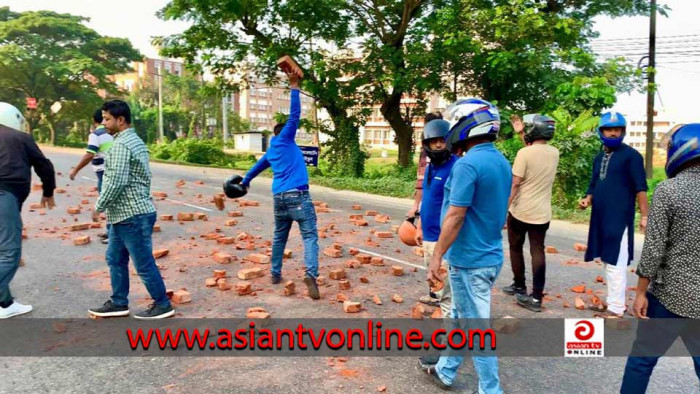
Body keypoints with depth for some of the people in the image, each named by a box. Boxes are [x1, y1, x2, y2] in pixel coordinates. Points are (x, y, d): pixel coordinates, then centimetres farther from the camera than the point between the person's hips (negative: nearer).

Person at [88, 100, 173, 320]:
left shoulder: (121, 144, -17)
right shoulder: (134, 140, 15)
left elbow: (116, 182, -23)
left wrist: (98, 207, -11)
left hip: (132, 215, -10)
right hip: (125, 214, 10)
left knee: (143, 263, -1)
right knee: (115, 258, 17)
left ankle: (162, 305, 10)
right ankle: (118, 303, 26)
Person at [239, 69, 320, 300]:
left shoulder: (271, 151, 23)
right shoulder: (284, 139, 6)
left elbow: (257, 167, 40)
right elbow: (294, 115, -3)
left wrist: (244, 182, 57)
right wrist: (294, 86, 1)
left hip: (279, 197, 7)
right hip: (298, 195, -7)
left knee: (279, 237, 19)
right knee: (310, 236, -10)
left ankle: (275, 274, 25)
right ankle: (311, 273, -27)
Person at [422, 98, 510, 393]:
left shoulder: (467, 164, -20)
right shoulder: (502, 163, 8)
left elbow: (455, 217, -22)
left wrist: (437, 256, -16)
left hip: (469, 259, -9)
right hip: (491, 255, 9)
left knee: (477, 329, 4)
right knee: (460, 317, 22)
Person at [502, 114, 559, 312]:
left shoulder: (524, 153, -15)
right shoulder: (554, 153, 4)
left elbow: (515, 184, -17)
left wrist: (504, 209, -11)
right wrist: (521, 134, 25)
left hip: (520, 211, -4)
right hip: (542, 213, 5)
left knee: (516, 248, 14)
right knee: (537, 252, 5)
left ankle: (519, 286, 26)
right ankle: (536, 297, 3)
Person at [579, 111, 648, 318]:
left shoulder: (631, 155, -7)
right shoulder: (599, 157, 14)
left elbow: (640, 188, -10)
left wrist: (644, 216, -14)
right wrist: (587, 199, 2)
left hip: (619, 218, -8)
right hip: (601, 218, 8)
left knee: (616, 264, -5)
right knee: (609, 262, 15)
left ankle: (616, 308, 3)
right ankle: (613, 301, 26)